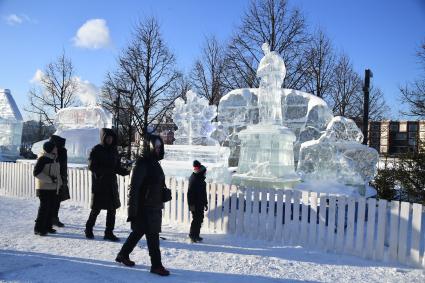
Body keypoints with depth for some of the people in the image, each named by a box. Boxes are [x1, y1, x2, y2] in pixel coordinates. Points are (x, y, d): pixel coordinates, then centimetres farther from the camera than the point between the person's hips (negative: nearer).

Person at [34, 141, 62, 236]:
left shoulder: (54, 158, 12)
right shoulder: (42, 159, -13)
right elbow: (36, 172, -18)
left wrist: (59, 182, 16)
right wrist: (50, 179, -21)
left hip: (53, 188, 8)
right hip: (44, 188, -8)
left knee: (51, 208, 11)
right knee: (44, 207, -5)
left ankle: (47, 226, 22)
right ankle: (38, 228, 6)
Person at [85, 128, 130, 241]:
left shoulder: (113, 150, 9)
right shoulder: (96, 150, -7)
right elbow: (91, 166, -11)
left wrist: (125, 171, -7)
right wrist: (101, 172, -27)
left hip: (111, 183, 5)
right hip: (99, 184, -5)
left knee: (112, 209, 5)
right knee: (97, 208, 5)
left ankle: (109, 233, 16)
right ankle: (89, 229, 29)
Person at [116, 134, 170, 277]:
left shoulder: (155, 163, 11)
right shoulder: (142, 163, -16)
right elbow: (134, 187, -18)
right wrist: (132, 210, -19)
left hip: (154, 206, 9)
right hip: (145, 207, -9)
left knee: (138, 232, 19)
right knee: (152, 235, -2)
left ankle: (123, 255, 35)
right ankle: (156, 265, 10)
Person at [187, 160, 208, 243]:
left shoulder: (201, 178, 13)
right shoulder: (193, 178, -15)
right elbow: (190, 192, -19)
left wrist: (205, 203, 22)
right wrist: (191, 204, -23)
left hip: (200, 204, 9)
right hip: (195, 204, -9)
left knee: (200, 219, 13)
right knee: (196, 219, -7)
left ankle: (196, 235, 23)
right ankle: (193, 236, 4)